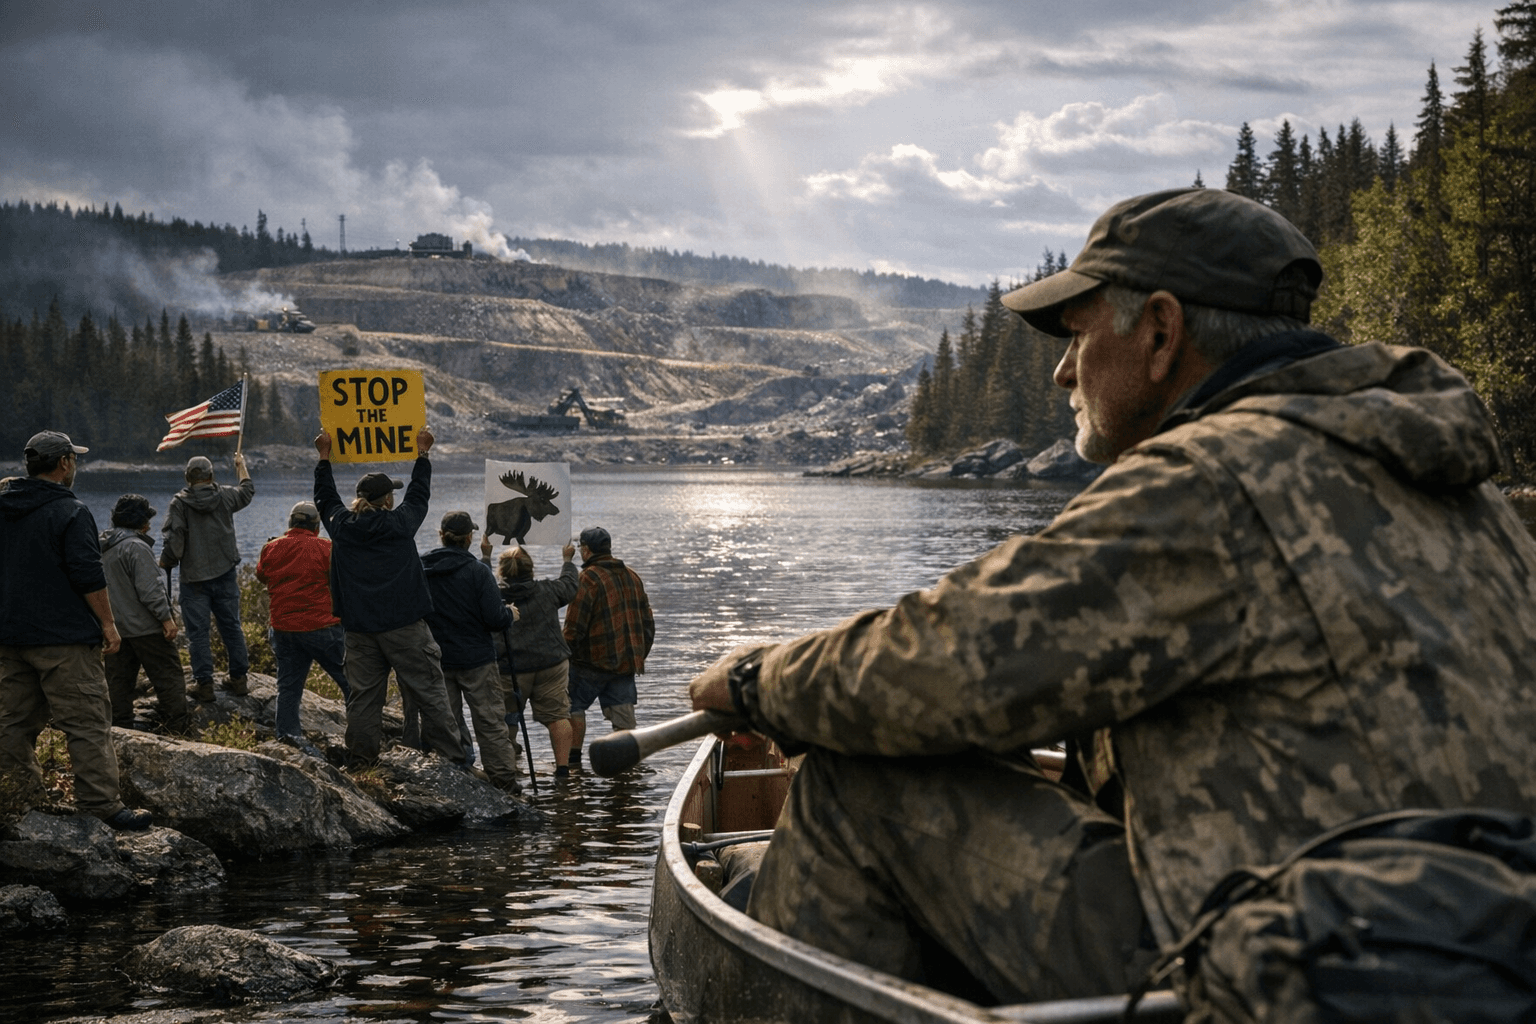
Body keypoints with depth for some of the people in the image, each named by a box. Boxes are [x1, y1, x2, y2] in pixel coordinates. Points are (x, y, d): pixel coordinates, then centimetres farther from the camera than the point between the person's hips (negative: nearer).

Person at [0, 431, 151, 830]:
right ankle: (102, 806, -7)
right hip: (62, 639, -7)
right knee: (87, 724, -6)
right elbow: (88, 576, -16)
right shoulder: (70, 512, -13)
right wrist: (107, 624, -7)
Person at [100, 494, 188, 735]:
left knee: (119, 679, 11)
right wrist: (166, 617, -17)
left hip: (115, 626, 8)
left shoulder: (102, 546, 11)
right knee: (168, 675, 0)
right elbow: (150, 589, -21)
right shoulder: (137, 547, -16)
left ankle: (119, 727, 13)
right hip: (144, 627, -8)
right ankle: (179, 725, 2)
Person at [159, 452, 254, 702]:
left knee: (198, 631, 2)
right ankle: (238, 677, 17)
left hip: (194, 578, -3)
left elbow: (174, 541, -14)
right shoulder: (225, 496, 0)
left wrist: (166, 562, 6)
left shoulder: (179, 503, -10)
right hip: (225, 575, 3)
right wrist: (241, 466, 39)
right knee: (231, 626, 12)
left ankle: (203, 682, 1)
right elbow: (247, 490, 22)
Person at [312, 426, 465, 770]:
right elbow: (419, 492, 12)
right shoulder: (401, 522, -5)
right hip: (405, 625, -3)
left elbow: (325, 497, 20)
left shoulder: (341, 526, 1)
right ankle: (452, 756, 1)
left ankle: (360, 759, 12)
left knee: (363, 695, 9)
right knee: (428, 691, 0)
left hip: (359, 628, 3)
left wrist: (324, 456, 32)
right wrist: (421, 453, 26)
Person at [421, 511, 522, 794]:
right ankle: (504, 780, 7)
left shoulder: (420, 569, -3)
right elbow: (495, 619, -17)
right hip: (476, 659, -3)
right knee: (491, 723, 4)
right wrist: (510, 614, 3)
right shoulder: (477, 572, -14)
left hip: (436, 660, 3)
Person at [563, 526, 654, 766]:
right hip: (627, 662, 6)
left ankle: (573, 759, 6)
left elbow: (574, 626, -16)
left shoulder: (588, 578, -13)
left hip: (593, 662, -6)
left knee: (574, 706, 7)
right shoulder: (631, 576, 10)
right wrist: (639, 655, 23)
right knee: (622, 710, 7)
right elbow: (647, 622, 16)